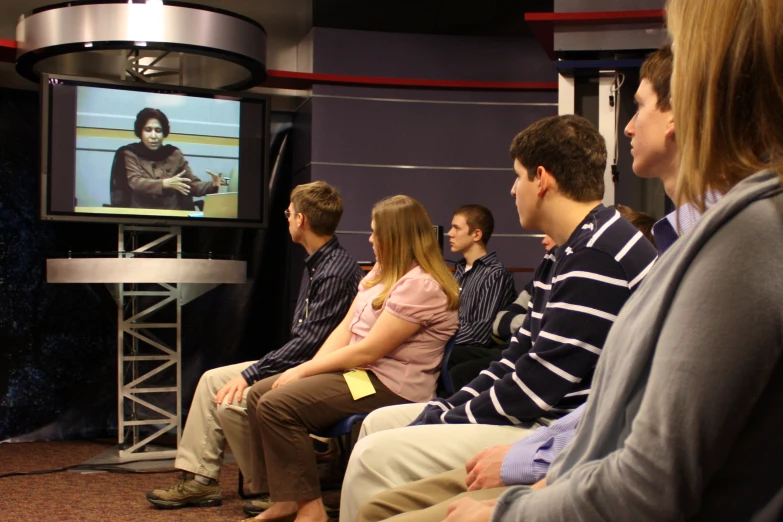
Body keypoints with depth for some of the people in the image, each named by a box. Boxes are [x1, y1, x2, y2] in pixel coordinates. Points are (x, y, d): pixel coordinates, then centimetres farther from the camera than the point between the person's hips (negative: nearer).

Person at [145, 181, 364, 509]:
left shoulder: (337, 272, -21)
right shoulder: (316, 264, 11)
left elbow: (309, 343, -24)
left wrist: (251, 375, -19)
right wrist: (256, 370, 5)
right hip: (295, 362, 11)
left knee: (232, 402, -21)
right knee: (212, 380, 8)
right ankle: (200, 479, 10)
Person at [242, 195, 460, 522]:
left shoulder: (421, 285, -19)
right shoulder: (381, 273, 14)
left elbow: (368, 351, -22)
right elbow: (345, 329, 10)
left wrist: (305, 370, -14)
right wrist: (307, 369, -4)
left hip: (390, 385, -11)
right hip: (360, 371, 11)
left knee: (277, 405, -22)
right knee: (259, 394, 4)